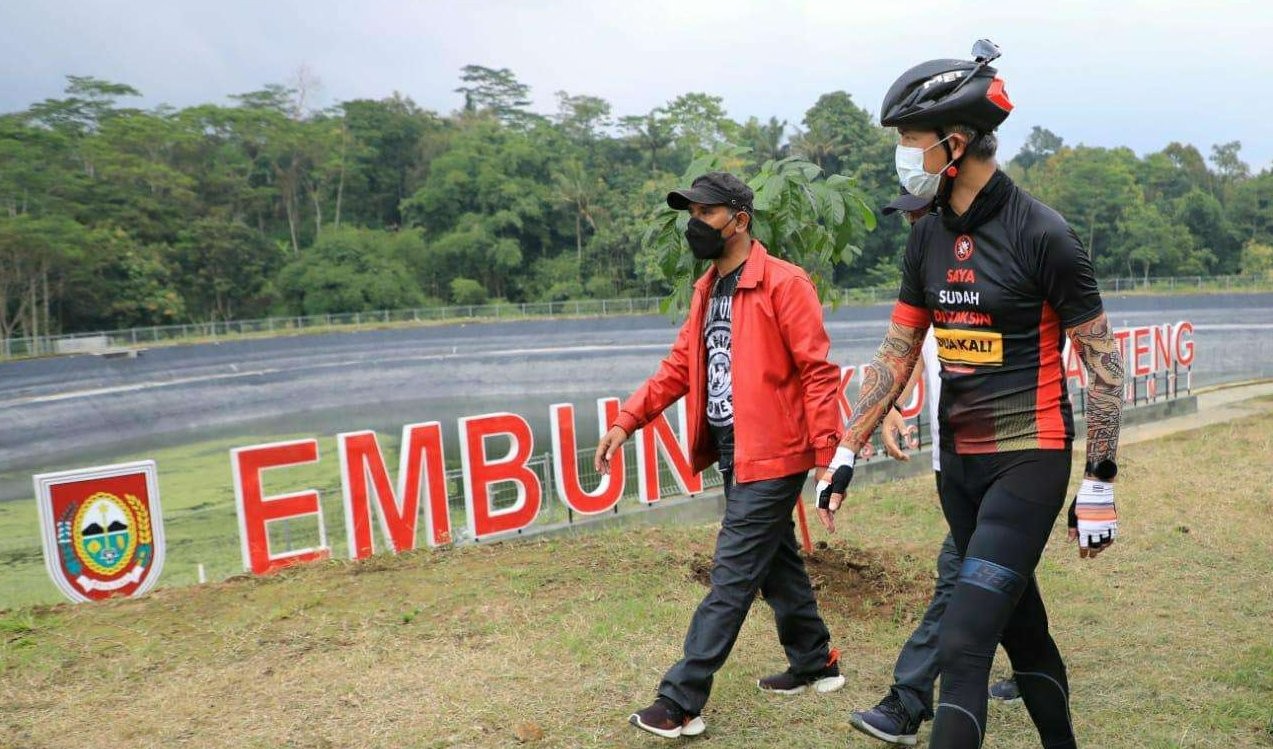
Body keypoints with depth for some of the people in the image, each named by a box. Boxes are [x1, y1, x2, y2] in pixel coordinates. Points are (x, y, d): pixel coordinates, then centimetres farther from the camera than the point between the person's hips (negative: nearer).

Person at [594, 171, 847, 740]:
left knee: (731, 578, -3)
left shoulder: (783, 283, -13)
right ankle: (815, 662, 37)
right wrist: (627, 421, 2)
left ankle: (682, 702, 3)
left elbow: (817, 371, -15)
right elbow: (680, 367, 11)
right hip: (733, 452, 8)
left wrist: (829, 455, -18)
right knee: (776, 564, 19)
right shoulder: (706, 290, 12)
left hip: (771, 456, -8)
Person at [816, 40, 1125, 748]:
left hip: (1029, 459, -6)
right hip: (959, 462, 6)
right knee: (1022, 626, 18)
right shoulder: (928, 237, 5)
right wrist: (846, 453, 8)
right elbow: (898, 352, 10)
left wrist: (1100, 483, -9)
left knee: (963, 644, -11)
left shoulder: (1042, 232, -13)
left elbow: (1103, 357, -8)